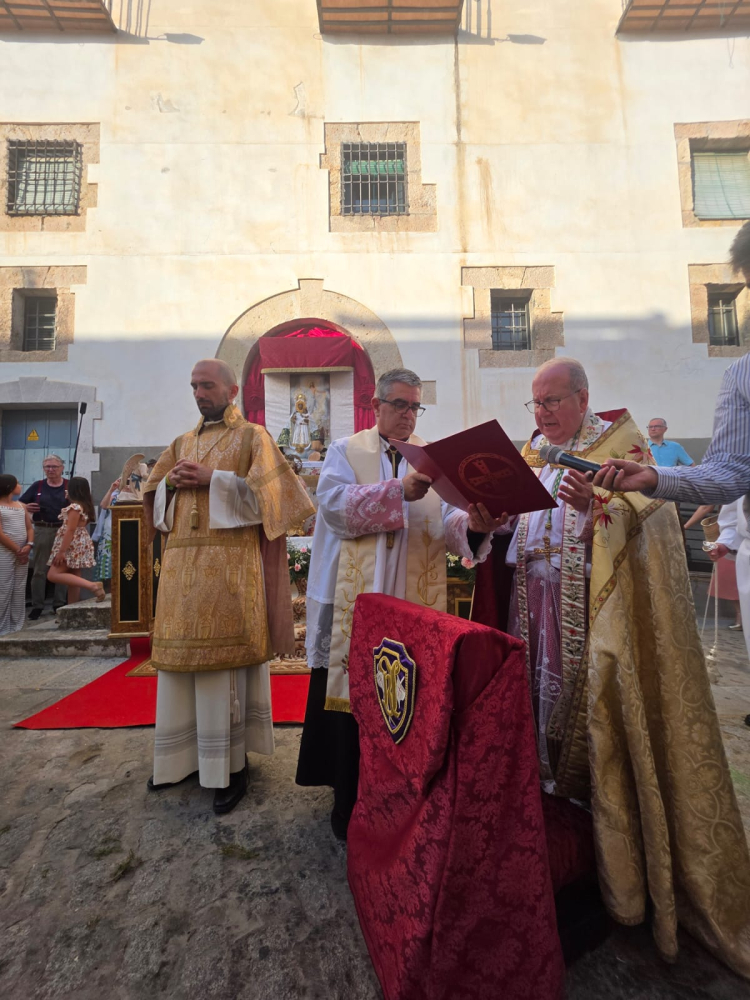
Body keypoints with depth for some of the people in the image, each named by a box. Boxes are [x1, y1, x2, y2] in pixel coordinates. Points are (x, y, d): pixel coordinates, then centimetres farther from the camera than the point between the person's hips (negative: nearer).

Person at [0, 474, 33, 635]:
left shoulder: (22, 506, 13)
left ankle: (16, 626, 17)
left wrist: (29, 545, -7)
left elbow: (30, 528, 10)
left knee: (19, 591, 9)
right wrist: (17, 550, -11)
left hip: (22, 554, 6)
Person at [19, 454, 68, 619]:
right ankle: (37, 605, 14)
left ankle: (59, 604, 17)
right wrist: (27, 508, -11)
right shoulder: (37, 486, 7)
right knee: (39, 569, 5)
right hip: (42, 530, 1)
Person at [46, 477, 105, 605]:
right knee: (72, 579, 11)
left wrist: (61, 551, -19)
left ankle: (92, 585, -23)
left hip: (72, 546, -9)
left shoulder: (75, 506, -18)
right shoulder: (86, 505, 8)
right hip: (77, 546, 9)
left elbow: (70, 530, -21)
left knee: (53, 575, -8)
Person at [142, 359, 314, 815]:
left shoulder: (252, 436, 3)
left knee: (225, 658, -4)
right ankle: (182, 756, 27)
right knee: (180, 657, 10)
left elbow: (264, 493, -10)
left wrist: (212, 479, -13)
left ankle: (232, 764, 10)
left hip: (230, 563, -6)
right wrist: (173, 481, 0)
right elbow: (153, 495, 21)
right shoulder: (183, 442, 21)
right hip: (182, 562, 6)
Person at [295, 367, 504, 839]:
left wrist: (473, 524, -25)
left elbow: (446, 522, -3)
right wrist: (399, 490, -23)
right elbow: (335, 505, -13)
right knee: (354, 697, 8)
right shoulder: (346, 451, 5)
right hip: (356, 600, -2)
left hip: (416, 601, 2)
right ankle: (351, 805, 31)